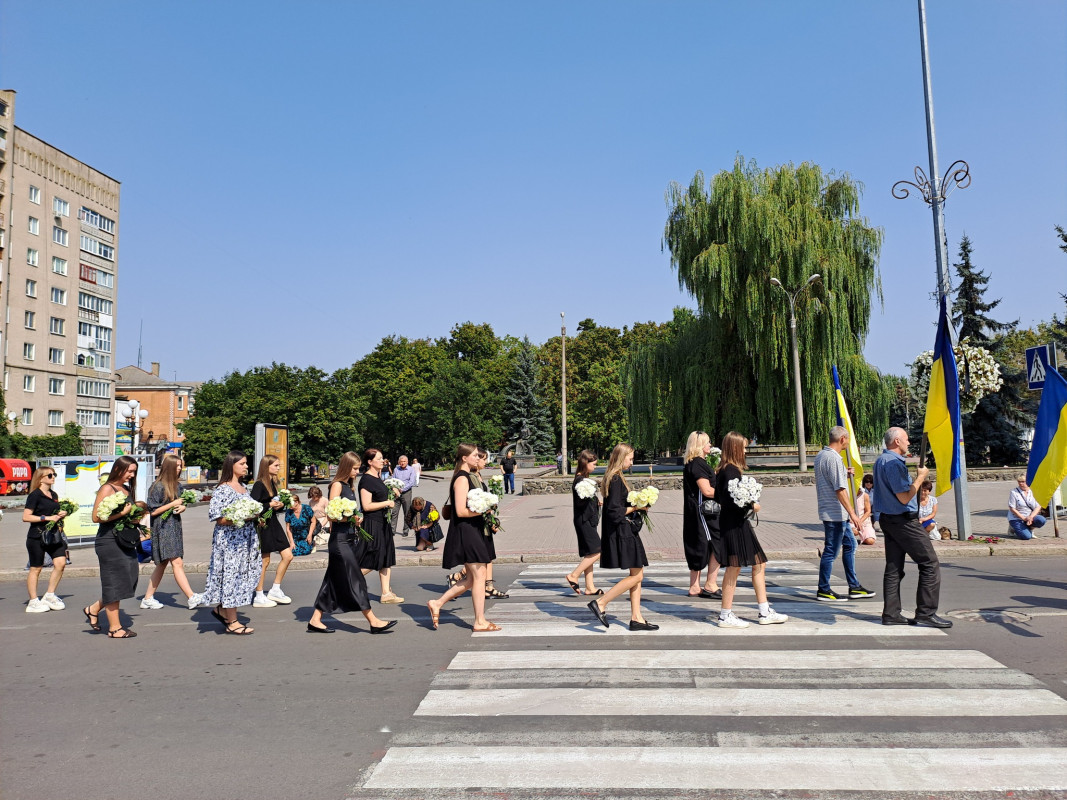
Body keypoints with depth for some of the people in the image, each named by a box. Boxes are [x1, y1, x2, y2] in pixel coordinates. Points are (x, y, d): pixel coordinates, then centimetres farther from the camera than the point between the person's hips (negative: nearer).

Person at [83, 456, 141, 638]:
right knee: (114, 582, -1)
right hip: (109, 540, -8)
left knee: (127, 581, 10)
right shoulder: (107, 489, -9)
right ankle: (115, 628, 8)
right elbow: (96, 517, -15)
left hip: (126, 541, 8)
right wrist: (122, 513, -19)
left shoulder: (128, 489, 14)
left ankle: (94, 609, 30)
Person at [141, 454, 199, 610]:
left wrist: (182, 507, -3)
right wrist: (173, 504, -13)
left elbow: (182, 502, 19)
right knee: (177, 563, -11)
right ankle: (192, 598, -14)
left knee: (162, 564, 12)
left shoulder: (177, 486, 11)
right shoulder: (158, 487, -10)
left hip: (175, 527, 8)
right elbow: (152, 511, -11)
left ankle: (148, 598, 22)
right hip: (163, 528, -8)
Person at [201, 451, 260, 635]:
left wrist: (254, 515, 5)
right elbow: (215, 516, -17)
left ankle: (221, 609, 29)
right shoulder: (222, 489, -12)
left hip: (245, 539, 8)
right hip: (229, 540, -8)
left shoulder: (244, 487, 13)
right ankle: (232, 622, 7)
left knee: (244, 574, 11)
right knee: (231, 574, -2)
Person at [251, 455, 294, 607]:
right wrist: (269, 505, -22)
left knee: (288, 556, 5)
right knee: (265, 561, -1)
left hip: (274, 523, 8)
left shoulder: (273, 483, 14)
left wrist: (280, 505, -3)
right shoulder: (259, 485, -11)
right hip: (263, 525, -8)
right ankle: (259, 597, 11)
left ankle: (275, 590, 16)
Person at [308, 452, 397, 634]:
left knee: (333, 581, 11)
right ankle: (373, 621, -2)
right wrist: (351, 518, -26)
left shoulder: (349, 487, 15)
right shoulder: (337, 485, -10)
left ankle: (315, 621, 18)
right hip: (339, 539, -9)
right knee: (355, 580, -5)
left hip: (348, 539, 9)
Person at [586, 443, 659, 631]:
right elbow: (615, 510, -22)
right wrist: (635, 507, -11)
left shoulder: (615, 478, 14)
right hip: (621, 532, -10)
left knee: (637, 575, 11)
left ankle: (636, 618, 15)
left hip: (625, 531, 10)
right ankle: (600, 603, -4)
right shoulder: (616, 480, -17)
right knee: (637, 575, -6)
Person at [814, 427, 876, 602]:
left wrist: (845, 475, 18)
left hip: (838, 515, 11)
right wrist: (852, 513, -19)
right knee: (831, 551, -2)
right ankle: (823, 591, 7)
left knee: (850, 545, 17)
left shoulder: (821, 455, 12)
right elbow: (840, 490, -22)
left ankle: (854, 587, 25)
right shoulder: (833, 458, -19)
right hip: (835, 513, -11)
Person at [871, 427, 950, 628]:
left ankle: (891, 614, 11)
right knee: (930, 564, -2)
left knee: (894, 567, 10)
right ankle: (926, 613, -1)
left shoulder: (880, 461, 15)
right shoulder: (894, 463, -18)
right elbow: (904, 497, -20)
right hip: (904, 520, -10)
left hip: (888, 519, 10)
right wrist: (920, 478, -10)